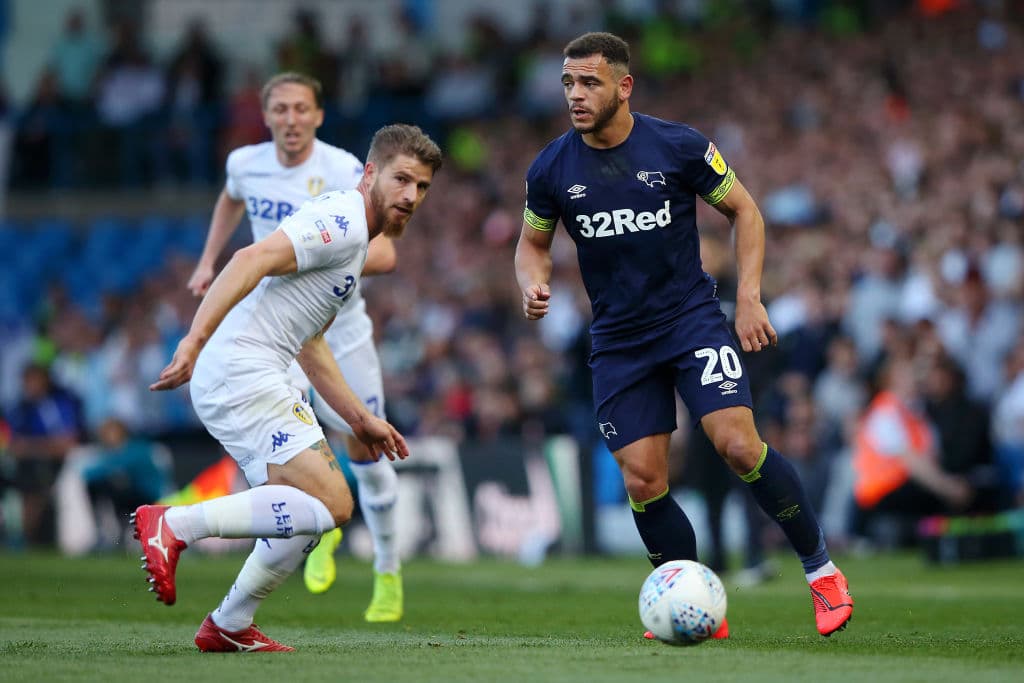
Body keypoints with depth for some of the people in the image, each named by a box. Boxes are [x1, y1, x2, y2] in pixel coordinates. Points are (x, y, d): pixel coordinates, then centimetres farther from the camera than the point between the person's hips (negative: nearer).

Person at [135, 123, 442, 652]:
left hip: (258, 380, 10)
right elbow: (251, 260, -23)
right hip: (241, 374, -10)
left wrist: (360, 419, 31)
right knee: (328, 504, -18)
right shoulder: (342, 221, -9)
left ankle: (229, 626, 19)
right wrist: (195, 340, -33)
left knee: (323, 505, 14)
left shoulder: (354, 238, 23)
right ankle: (175, 525, -16)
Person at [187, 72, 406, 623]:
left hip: (341, 327, -2)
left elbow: (383, 255, -25)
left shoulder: (344, 172, -18)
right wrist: (208, 260, 18)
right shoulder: (246, 163, -4)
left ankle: (388, 573, 23)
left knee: (364, 450, 2)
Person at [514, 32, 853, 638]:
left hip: (692, 319, -3)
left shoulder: (680, 146, -9)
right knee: (643, 483, -5)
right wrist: (534, 285, -9)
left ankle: (821, 569, -1)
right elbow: (534, 242, 14)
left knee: (739, 446, -19)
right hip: (618, 342, 3)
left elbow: (744, 211, 2)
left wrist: (749, 298, -7)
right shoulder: (551, 169, -2)